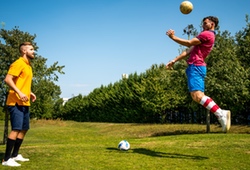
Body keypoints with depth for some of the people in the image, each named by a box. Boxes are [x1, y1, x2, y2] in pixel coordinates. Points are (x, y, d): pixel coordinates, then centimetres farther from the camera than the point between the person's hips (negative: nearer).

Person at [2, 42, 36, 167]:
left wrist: (29, 93, 14)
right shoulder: (19, 63, -10)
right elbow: (8, 79, -20)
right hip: (16, 103, -10)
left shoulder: (28, 66, 19)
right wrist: (19, 93, -26)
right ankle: (6, 159, -9)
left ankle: (15, 155, 24)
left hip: (24, 103, 10)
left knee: (24, 129, 14)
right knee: (16, 129, -13)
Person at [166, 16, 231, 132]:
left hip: (196, 66, -10)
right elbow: (189, 50, 24)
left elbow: (189, 43, -8)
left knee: (197, 95, -20)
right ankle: (221, 114, -1)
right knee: (198, 96, 5)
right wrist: (174, 61, 21)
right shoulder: (205, 36, 26)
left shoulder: (207, 34, -5)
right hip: (196, 67, 10)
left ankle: (221, 114, -23)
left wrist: (173, 37, 0)